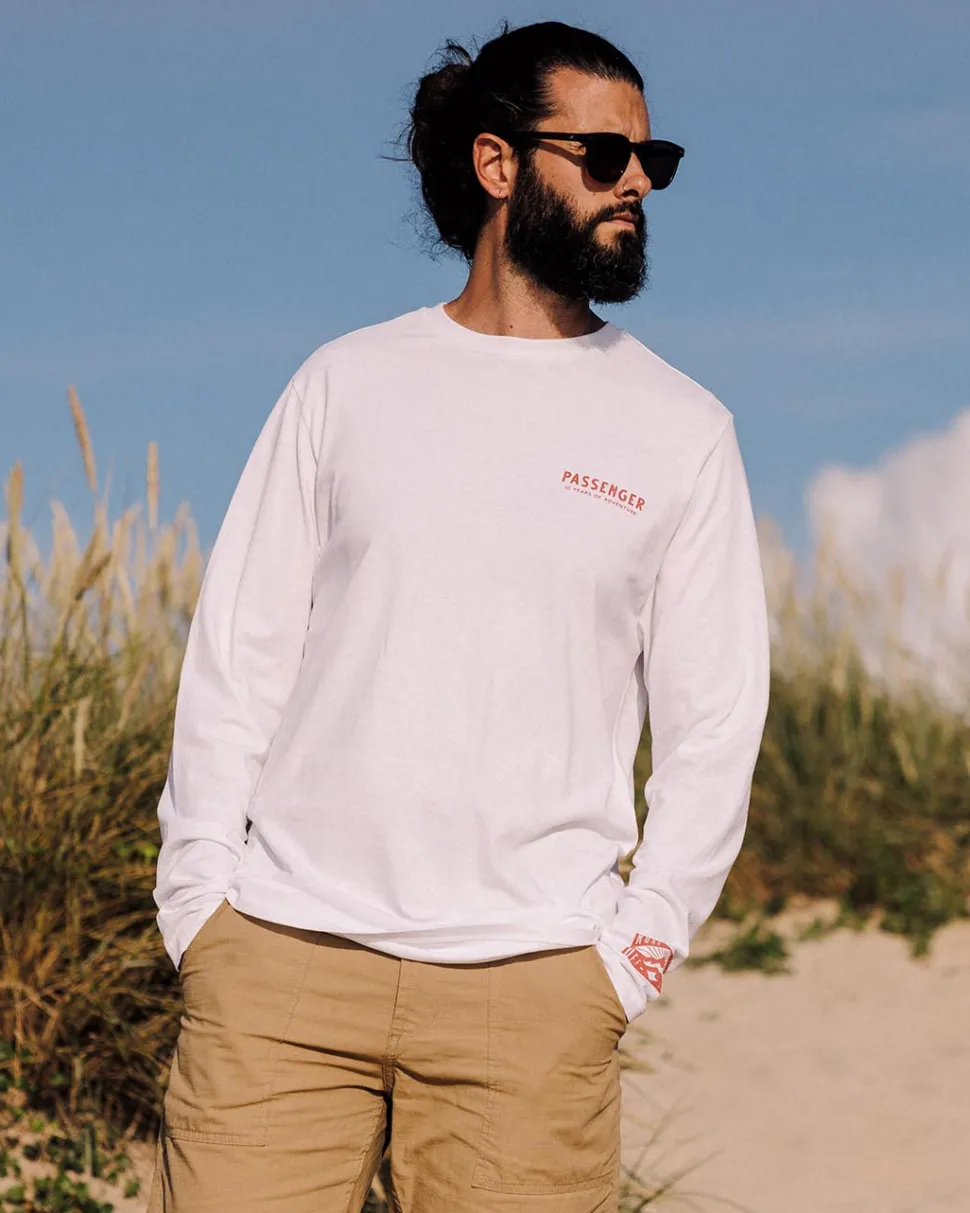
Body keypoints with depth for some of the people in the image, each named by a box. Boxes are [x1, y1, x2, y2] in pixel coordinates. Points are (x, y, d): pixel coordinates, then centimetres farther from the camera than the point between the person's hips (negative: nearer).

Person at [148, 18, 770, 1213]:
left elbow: (713, 724, 8)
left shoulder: (679, 430, 8)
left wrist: (631, 952, 0)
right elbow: (238, 649, 10)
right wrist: (199, 894, 2)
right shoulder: (346, 383, 10)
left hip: (528, 989, 0)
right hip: (282, 961, 1)